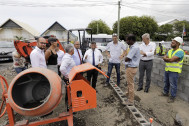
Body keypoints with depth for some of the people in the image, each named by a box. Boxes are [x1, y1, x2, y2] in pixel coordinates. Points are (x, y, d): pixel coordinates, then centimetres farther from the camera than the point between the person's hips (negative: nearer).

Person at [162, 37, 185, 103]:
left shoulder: (180, 51, -15)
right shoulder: (170, 51, 10)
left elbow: (171, 59, -24)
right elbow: (164, 58, 1)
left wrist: (166, 58, -6)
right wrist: (169, 59, -16)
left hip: (174, 71, -7)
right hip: (167, 69, 8)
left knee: (173, 85, 2)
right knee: (166, 82, 20)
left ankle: (172, 97, 16)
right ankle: (165, 92, 37)